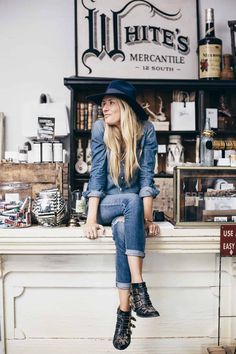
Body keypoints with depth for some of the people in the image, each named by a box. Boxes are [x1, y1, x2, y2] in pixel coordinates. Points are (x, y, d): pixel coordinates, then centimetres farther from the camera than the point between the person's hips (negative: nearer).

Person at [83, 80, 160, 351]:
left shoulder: (145, 130, -9)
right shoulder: (100, 128, -9)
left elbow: (147, 176, -14)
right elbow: (97, 173, -14)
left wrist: (147, 217, -24)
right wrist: (91, 218, -22)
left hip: (133, 204, 1)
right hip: (105, 203, 0)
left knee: (122, 229, -34)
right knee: (132, 201, -34)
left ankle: (124, 312, -31)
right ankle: (139, 289, -37)